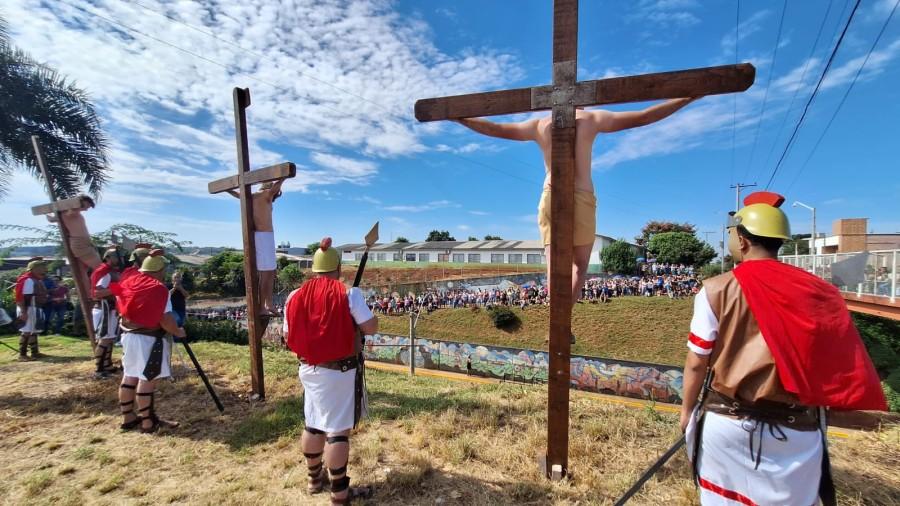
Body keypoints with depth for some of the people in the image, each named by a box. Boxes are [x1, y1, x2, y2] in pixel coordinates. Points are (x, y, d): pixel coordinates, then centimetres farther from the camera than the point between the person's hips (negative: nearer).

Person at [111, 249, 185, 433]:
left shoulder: (127, 282, 5)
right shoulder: (159, 289, -17)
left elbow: (122, 307, 15)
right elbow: (165, 320, -20)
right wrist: (178, 332, -5)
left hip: (128, 335, 8)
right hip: (149, 339, -8)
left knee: (130, 376, 15)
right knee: (147, 379, -1)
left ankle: (128, 418, 26)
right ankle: (148, 422, 7)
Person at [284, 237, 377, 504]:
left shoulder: (295, 297, -2)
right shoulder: (349, 293, -16)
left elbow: (289, 337, 5)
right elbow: (371, 328, -15)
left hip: (309, 370, 6)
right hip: (341, 371, -5)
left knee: (313, 424, 21)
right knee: (338, 428, 5)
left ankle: (315, 479, 41)